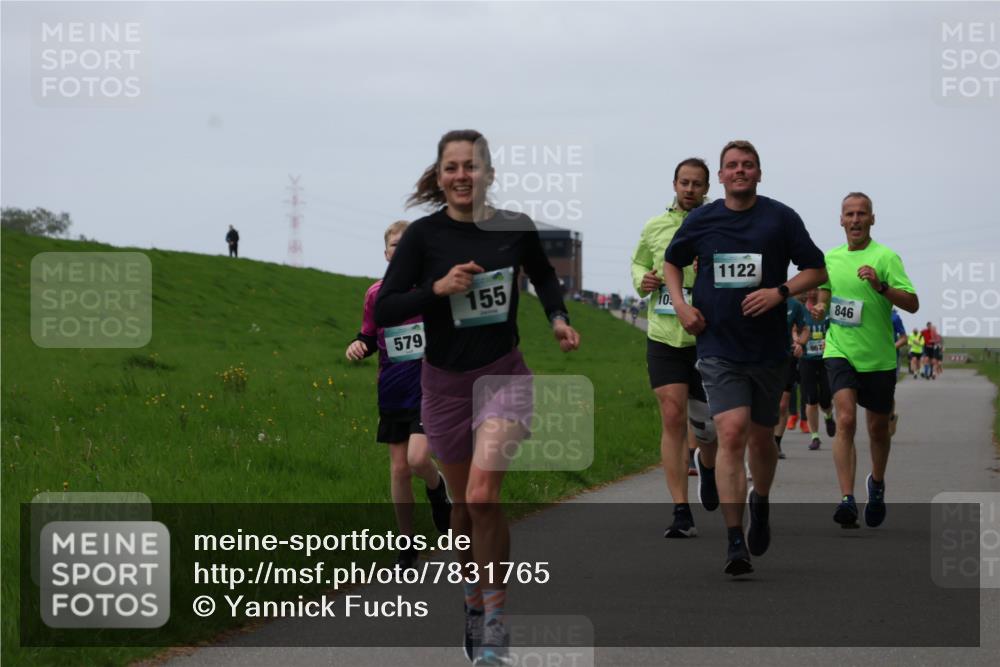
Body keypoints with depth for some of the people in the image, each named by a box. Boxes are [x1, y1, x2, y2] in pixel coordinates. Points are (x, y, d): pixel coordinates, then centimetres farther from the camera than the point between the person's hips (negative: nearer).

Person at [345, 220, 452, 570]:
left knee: (418, 459, -20)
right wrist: (357, 346, -7)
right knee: (399, 468, 5)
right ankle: (407, 545, 17)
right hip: (393, 393, 3)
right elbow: (369, 339, 14)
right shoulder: (376, 294, 3)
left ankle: (438, 490, 17)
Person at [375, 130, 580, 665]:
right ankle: (474, 606, 34)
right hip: (445, 382, 1)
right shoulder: (424, 235, -9)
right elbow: (384, 310, -12)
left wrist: (557, 316, 0)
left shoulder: (515, 229, -4)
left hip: (503, 375, -1)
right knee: (464, 506, 13)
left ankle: (495, 621, -11)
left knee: (482, 497, -20)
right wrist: (438, 288, -24)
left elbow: (544, 276, 17)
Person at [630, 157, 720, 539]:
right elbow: (638, 262, 24)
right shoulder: (655, 227, 7)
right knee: (672, 418, -8)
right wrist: (642, 280, 2)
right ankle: (681, 513, -6)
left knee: (709, 422, 7)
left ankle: (707, 464, 45)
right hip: (663, 337, 1)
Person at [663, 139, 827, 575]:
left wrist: (780, 292, -13)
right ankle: (735, 543, -17)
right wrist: (680, 303, 4)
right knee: (731, 434, -15)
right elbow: (672, 261, 21)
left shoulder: (781, 218, 0)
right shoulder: (700, 221, 4)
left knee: (761, 438, 13)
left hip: (768, 348, 1)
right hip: (718, 347, -1)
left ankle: (760, 502, 45)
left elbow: (816, 270, 4)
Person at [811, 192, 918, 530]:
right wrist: (821, 307, 4)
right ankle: (847, 499, -25)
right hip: (840, 351, 1)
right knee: (845, 419, -18)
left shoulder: (885, 257, -7)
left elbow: (912, 303, -14)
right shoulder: (831, 258, 7)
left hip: (878, 357, -1)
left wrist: (880, 286, -28)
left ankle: (877, 483, 40)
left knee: (878, 428, 12)